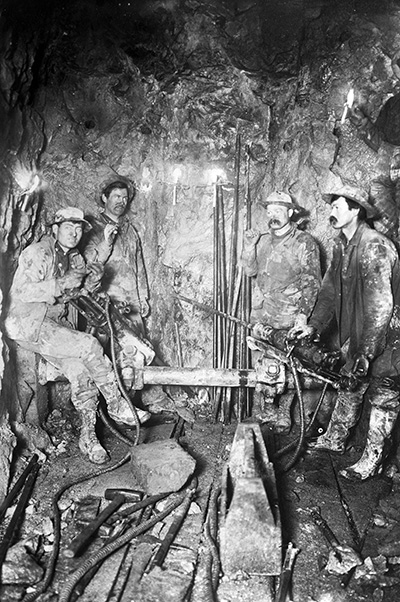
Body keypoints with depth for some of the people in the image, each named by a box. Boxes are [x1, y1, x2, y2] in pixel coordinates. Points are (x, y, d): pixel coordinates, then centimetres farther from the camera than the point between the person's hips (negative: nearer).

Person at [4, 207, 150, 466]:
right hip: (28, 323, -7)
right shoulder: (37, 252, -10)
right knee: (89, 345, -23)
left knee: (81, 370, -13)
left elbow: (85, 292, 15)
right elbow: (24, 292, -19)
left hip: (56, 322, 7)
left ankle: (88, 436, -5)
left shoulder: (76, 258, 13)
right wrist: (62, 284, -28)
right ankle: (117, 407, -9)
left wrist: (93, 279, -8)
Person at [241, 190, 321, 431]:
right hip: (262, 316, 4)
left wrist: (303, 314, -13)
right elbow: (250, 270, 5)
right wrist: (249, 246, -10)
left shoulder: (305, 242, -4)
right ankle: (261, 412, 19)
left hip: (289, 319, -4)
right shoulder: (263, 241, 13)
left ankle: (284, 414, 17)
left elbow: (312, 282, -6)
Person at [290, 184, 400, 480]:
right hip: (358, 332, 8)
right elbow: (330, 289, 9)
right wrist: (314, 325, -2)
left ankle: (372, 460, 20)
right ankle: (334, 440, 36)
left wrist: (366, 352, -26)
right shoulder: (342, 245, 3)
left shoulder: (375, 246, -25)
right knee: (349, 385, 19)